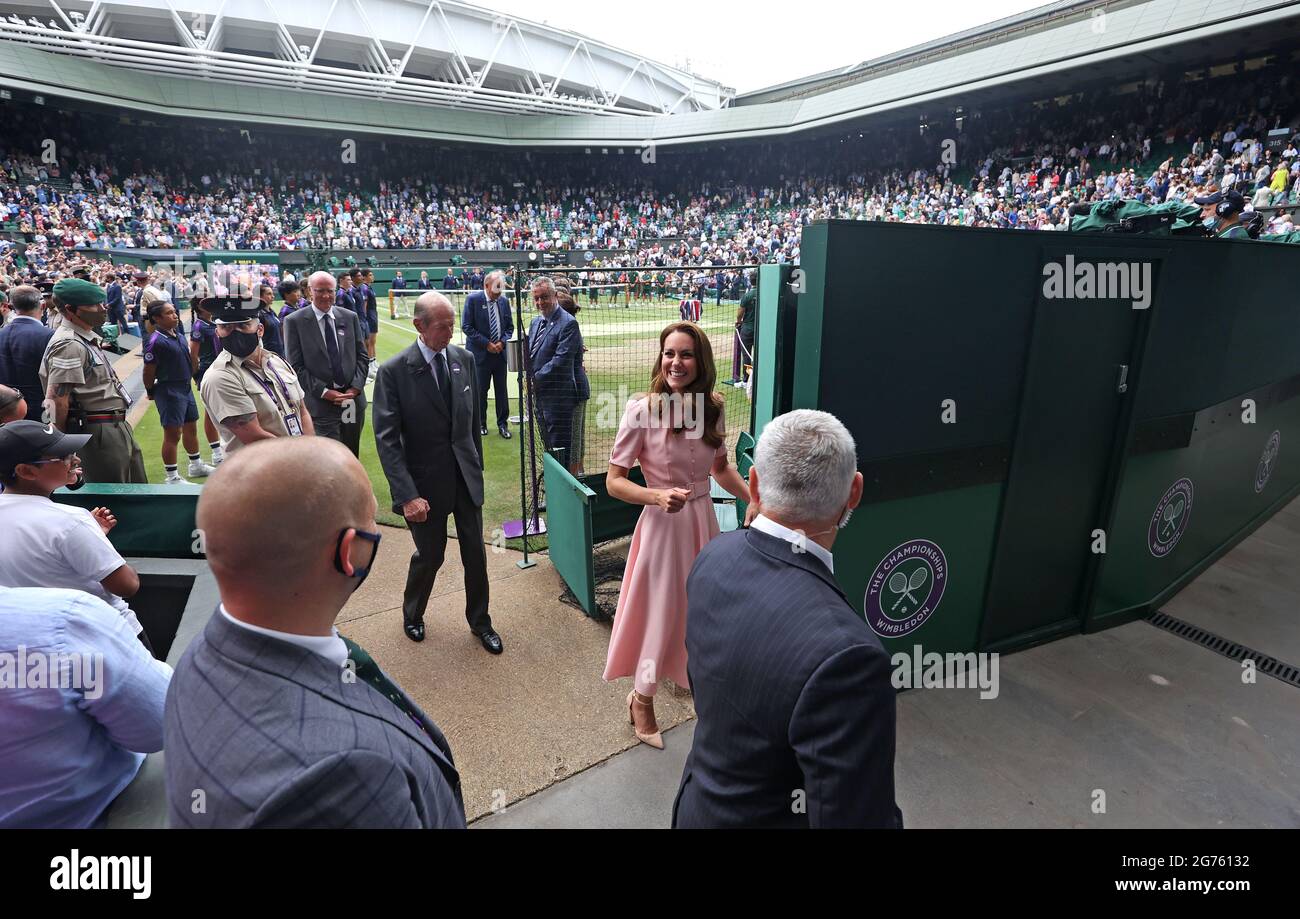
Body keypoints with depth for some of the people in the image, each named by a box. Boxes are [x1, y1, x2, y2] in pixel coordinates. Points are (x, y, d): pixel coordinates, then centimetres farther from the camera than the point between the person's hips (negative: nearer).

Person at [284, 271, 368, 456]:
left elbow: (362, 356, 8)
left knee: (352, 457, 13)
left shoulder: (350, 317, 7)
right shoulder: (295, 321, -2)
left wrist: (356, 387, -5)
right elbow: (296, 366, -4)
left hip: (353, 398, 4)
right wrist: (324, 392, -12)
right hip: (321, 403, -3)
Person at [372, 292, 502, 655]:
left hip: (466, 476, 4)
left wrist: (477, 466, 11)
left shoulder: (464, 359, 0)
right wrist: (407, 495, -22)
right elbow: (387, 439, -16)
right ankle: (412, 615, 41)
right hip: (426, 481, -4)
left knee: (475, 552, 12)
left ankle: (479, 621, 34)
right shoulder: (394, 371, -14)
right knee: (430, 556, 10)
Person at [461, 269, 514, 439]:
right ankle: (481, 423, 20)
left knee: (502, 390, 7)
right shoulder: (473, 299, -7)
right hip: (481, 353, -4)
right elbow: (466, 326, -10)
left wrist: (502, 342, -6)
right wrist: (486, 343, -14)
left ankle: (502, 424, 17)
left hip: (500, 352, 4)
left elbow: (510, 327, 13)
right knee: (480, 390, 5)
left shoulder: (504, 301, 7)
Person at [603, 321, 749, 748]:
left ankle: (691, 675, 51)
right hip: (663, 524, -5)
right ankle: (641, 699, 36)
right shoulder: (642, 410, -18)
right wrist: (658, 496, -29)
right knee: (662, 613, 8)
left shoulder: (712, 408, -3)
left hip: (703, 520, 5)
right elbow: (614, 482, -13)